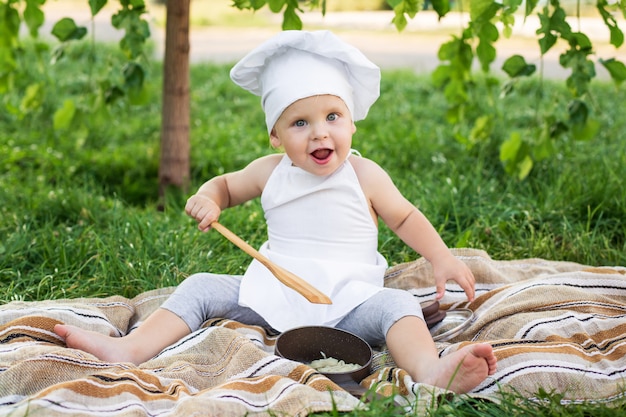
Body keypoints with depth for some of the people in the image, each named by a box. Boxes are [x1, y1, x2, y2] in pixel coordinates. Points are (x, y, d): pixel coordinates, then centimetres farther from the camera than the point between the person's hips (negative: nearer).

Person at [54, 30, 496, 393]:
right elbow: (227, 183, 21)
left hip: (347, 301, -3)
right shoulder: (270, 171, 4)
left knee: (397, 304, -32)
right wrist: (208, 198, -3)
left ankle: (431, 371, -58)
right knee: (201, 287, -10)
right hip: (273, 294, 3)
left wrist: (442, 257, -6)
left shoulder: (365, 176, -3)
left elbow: (405, 217, 8)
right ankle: (131, 349, -22)